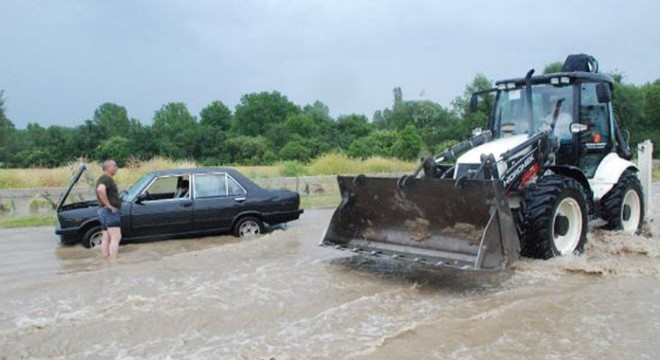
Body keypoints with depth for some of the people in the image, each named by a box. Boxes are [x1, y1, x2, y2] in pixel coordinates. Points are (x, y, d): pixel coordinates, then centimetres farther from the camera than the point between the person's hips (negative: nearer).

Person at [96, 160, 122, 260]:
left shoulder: (103, 178, 19)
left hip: (103, 211, 10)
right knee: (116, 237, -13)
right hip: (110, 211, -10)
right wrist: (108, 205, -27)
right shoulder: (106, 179, -14)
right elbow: (100, 190, -34)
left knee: (106, 238, 10)